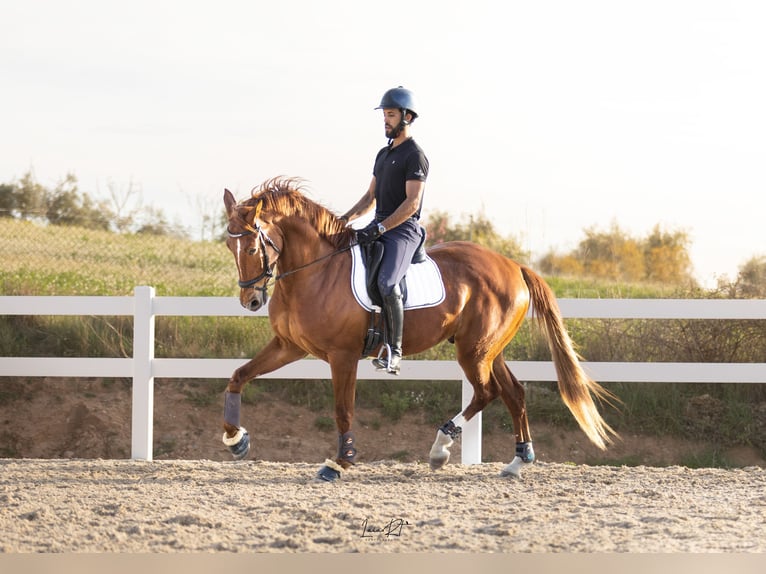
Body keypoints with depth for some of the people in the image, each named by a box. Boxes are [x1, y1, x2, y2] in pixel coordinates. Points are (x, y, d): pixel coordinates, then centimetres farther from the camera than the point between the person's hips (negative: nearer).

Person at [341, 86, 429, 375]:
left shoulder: (415, 156, -8)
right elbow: (370, 197, 24)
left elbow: (412, 203, -16)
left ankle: (394, 351, -24)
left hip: (403, 230, -9)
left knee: (387, 284, -28)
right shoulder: (383, 155, 20)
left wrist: (379, 229, -22)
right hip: (379, 227, 9)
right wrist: (344, 219, 8)